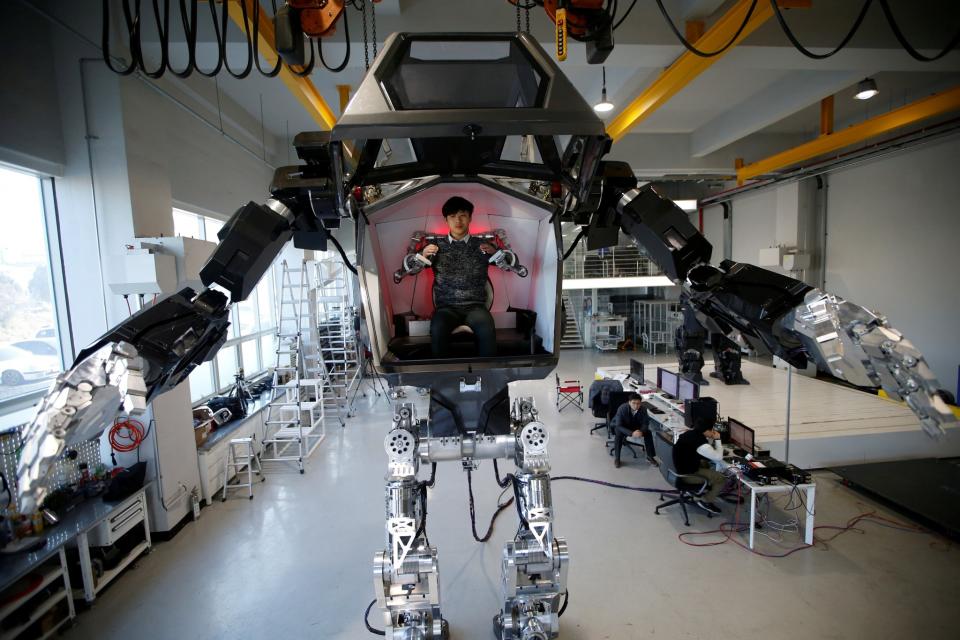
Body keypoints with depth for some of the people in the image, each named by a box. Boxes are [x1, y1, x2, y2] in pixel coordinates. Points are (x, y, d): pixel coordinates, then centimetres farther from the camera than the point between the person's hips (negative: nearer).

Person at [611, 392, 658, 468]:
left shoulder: (643, 409, -23)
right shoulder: (622, 408, -33)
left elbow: (645, 423, -14)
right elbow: (619, 426, -32)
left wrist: (641, 431, -37)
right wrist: (631, 433, -46)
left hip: (635, 425, 3)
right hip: (621, 426, -3)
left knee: (648, 433, -19)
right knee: (619, 434, -33)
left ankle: (650, 457, 1)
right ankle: (616, 458, -17)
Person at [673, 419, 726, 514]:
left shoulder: (690, 433, -3)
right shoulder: (701, 444, -29)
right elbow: (718, 457, -19)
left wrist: (712, 439, 1)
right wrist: (717, 439, -9)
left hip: (680, 465, 9)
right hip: (688, 473, -9)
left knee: (706, 463, 32)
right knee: (722, 479, -3)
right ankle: (705, 501, 9)